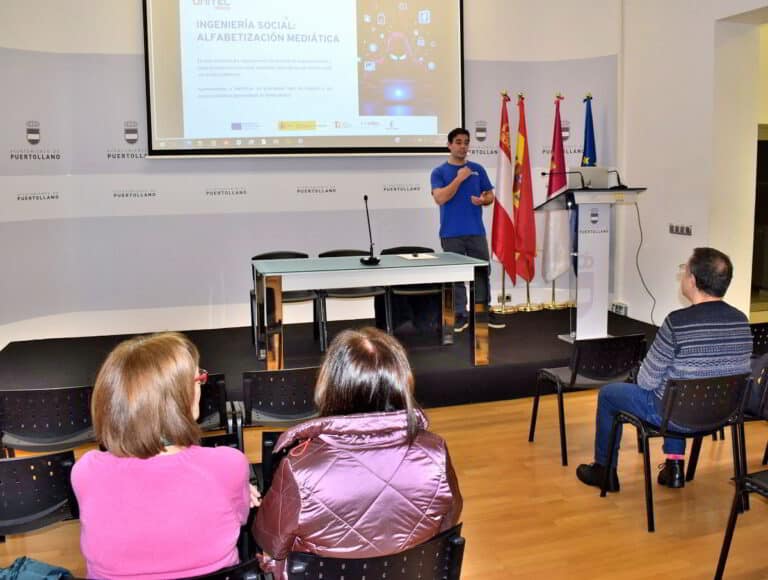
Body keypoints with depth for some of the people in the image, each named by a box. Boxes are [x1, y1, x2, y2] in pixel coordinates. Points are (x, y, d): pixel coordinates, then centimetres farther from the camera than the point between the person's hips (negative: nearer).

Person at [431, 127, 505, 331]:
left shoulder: (478, 169, 9)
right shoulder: (439, 172, 0)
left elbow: (490, 195, 12)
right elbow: (440, 198, -14)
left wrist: (483, 200, -11)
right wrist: (459, 178, -14)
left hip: (476, 231, 3)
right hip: (451, 234, -2)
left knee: (482, 271, 6)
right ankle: (460, 315, 12)